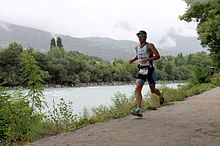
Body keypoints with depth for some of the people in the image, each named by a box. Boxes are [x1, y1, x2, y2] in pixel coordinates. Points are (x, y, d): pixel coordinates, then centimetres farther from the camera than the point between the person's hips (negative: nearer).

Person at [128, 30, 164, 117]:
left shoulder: (150, 45, -7)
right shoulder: (137, 48, 11)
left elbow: (158, 56, -13)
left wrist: (147, 59, -25)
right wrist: (132, 60, 10)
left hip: (150, 70, -4)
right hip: (141, 70, 5)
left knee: (153, 90, 8)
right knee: (137, 89, -14)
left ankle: (160, 94, 45)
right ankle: (139, 110, -18)